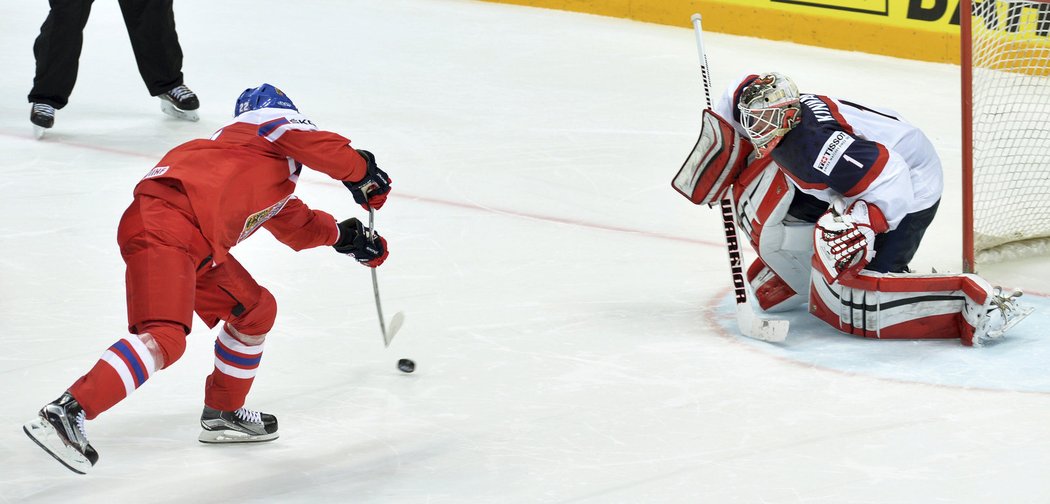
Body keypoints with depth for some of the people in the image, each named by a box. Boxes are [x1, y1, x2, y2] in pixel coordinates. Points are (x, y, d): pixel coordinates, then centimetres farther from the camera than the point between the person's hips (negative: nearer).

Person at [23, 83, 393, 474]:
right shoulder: (273, 122, 10)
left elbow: (294, 225, 46)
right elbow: (325, 149, -7)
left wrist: (343, 235, 45)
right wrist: (363, 175, 7)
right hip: (163, 225, -10)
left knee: (256, 309, 23)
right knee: (165, 339, -26)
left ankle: (222, 413, 33)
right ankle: (65, 413, -33)